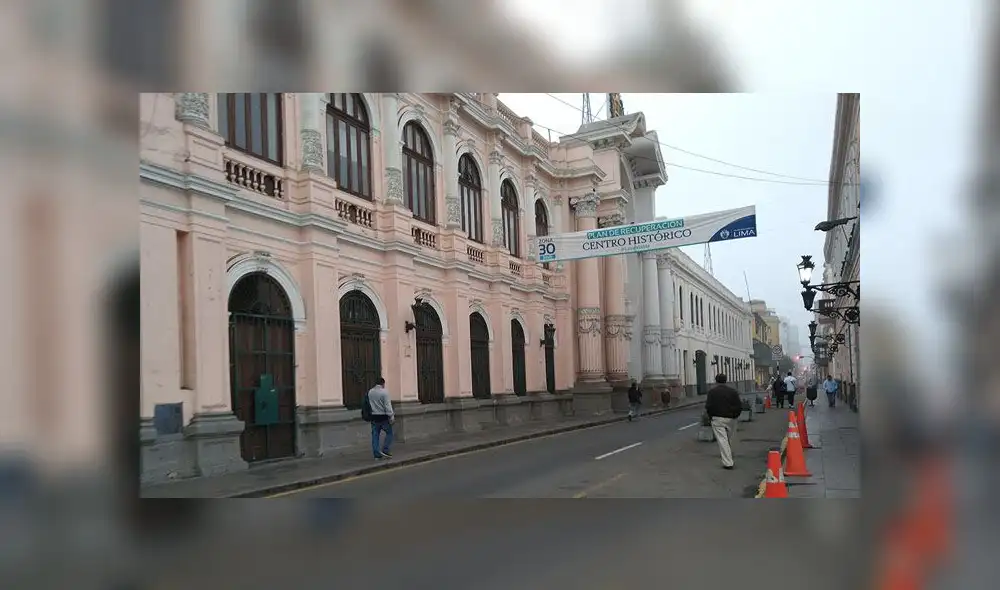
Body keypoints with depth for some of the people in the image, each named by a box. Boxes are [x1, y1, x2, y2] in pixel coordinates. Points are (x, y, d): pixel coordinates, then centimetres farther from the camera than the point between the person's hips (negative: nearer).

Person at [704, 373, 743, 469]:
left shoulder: (712, 392, -4)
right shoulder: (732, 391, 3)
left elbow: (708, 406, -9)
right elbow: (740, 406, 1)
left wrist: (711, 416, 5)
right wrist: (735, 415, 13)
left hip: (718, 419, -3)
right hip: (731, 419, 3)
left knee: (722, 440, -5)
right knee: (728, 438, 20)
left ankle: (728, 463, -10)